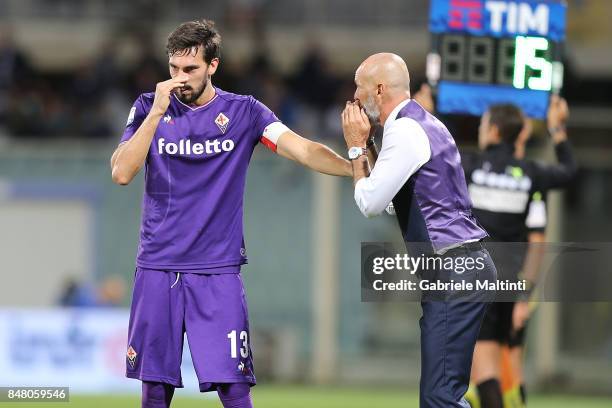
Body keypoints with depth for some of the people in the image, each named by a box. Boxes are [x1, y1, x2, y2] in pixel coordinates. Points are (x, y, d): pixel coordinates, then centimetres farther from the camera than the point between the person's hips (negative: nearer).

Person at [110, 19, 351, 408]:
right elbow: (122, 173, -8)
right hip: (158, 270, 1)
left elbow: (304, 150, -10)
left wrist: (356, 168, -26)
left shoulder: (243, 112, 1)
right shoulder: (149, 108, 4)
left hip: (218, 273, -1)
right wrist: (157, 112, -15)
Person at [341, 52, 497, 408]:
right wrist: (367, 144, 17)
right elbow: (387, 190, 24)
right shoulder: (423, 124, 19)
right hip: (461, 263, 11)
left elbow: (370, 203, -14)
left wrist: (357, 146, -2)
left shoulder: (405, 131, -13)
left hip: (453, 272, -11)